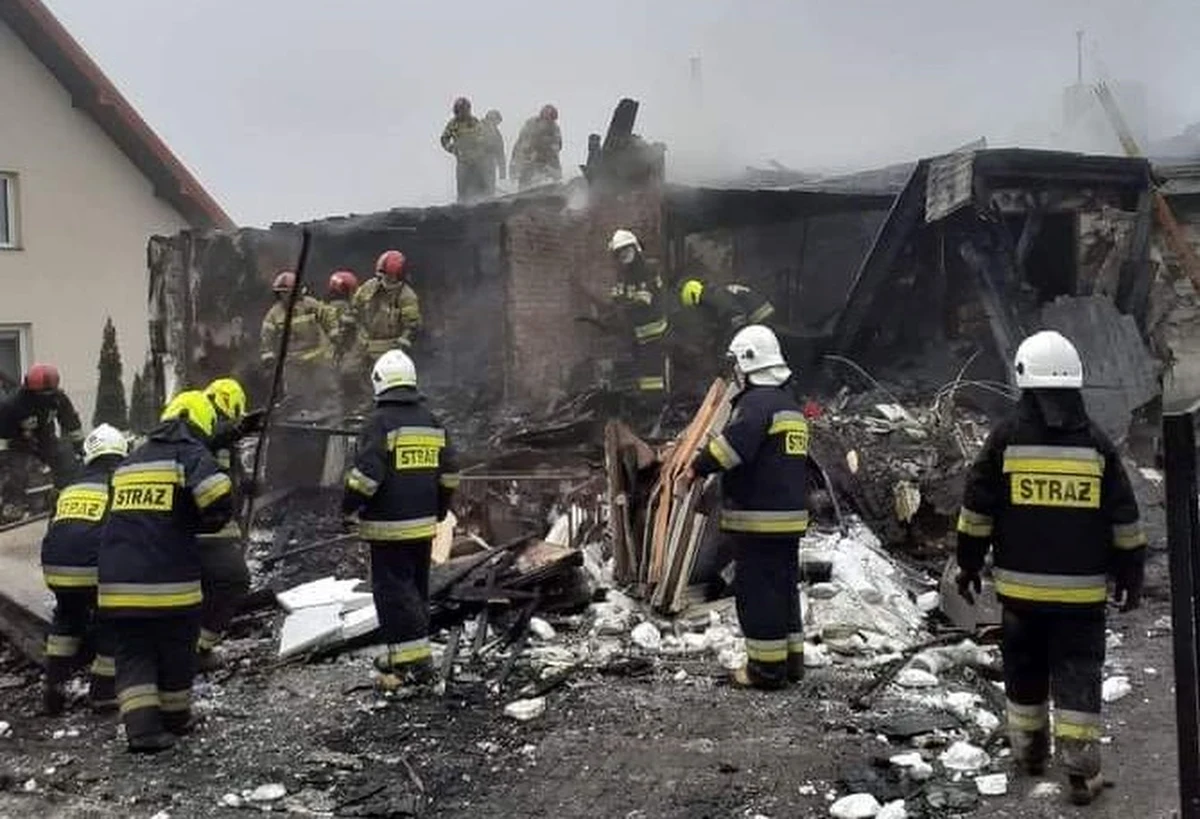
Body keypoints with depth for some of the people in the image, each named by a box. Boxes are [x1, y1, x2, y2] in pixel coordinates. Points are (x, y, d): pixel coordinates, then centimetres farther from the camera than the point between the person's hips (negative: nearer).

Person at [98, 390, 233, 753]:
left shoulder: (131, 460, 19)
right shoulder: (191, 455, -5)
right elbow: (219, 501, -21)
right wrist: (201, 524, -1)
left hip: (117, 579, 5)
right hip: (169, 579, -5)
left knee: (133, 654, 11)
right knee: (176, 652, 14)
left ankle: (141, 728, 0)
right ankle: (175, 719, 28)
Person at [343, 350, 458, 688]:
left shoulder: (380, 422, -13)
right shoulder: (433, 422, 9)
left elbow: (366, 475, -18)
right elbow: (448, 473, 14)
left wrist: (350, 511, -4)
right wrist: (439, 510, 25)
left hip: (389, 527, -7)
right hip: (424, 525, 7)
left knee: (393, 591, -2)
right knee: (416, 588, 16)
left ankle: (413, 661, -4)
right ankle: (408, 652, 27)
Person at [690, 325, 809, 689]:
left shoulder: (757, 402, -15)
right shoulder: (791, 405, 17)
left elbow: (733, 445, -27)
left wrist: (698, 466, -15)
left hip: (757, 519, -10)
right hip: (791, 516, 10)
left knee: (757, 591, -3)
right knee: (785, 586, 16)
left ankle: (766, 667, 2)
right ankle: (791, 659, 24)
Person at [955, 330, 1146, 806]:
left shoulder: (1005, 439, -6)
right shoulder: (1097, 444, -2)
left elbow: (976, 512, -3)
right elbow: (1124, 520, 3)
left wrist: (968, 566, 8)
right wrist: (1130, 576, 13)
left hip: (1020, 586, 0)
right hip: (1082, 589, 0)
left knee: (1025, 669, 15)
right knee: (1078, 675, 6)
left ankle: (1029, 751, 29)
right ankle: (1081, 771, 4)